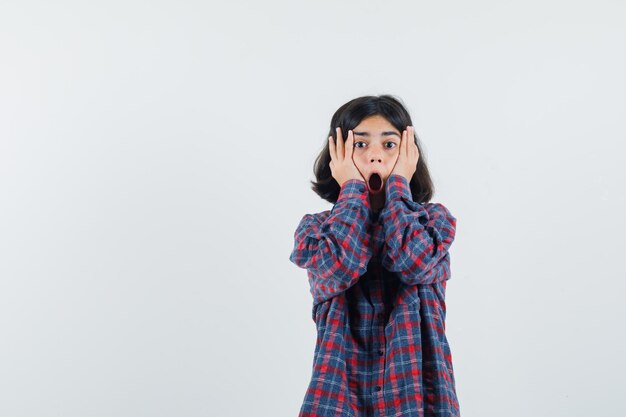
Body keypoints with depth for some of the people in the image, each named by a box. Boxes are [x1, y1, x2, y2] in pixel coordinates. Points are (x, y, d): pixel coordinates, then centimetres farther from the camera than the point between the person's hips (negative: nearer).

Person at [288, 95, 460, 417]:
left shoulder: (434, 219, 0)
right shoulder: (315, 228, -1)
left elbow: (413, 262, -22)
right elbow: (339, 268, -22)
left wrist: (398, 184, -10)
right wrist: (352, 188, -10)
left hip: (415, 386, 0)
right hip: (342, 390, 0)